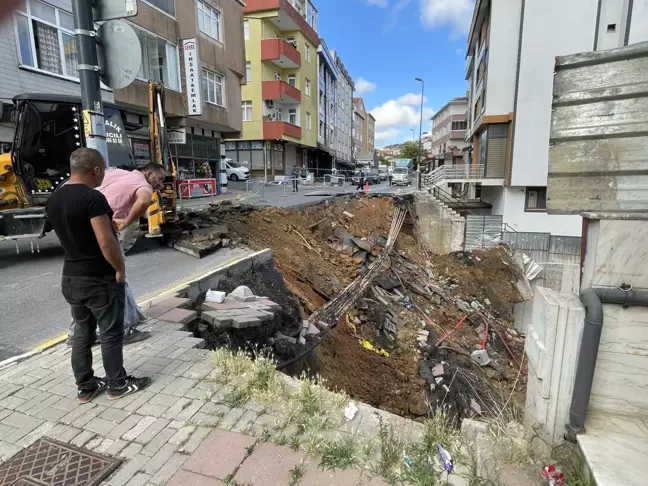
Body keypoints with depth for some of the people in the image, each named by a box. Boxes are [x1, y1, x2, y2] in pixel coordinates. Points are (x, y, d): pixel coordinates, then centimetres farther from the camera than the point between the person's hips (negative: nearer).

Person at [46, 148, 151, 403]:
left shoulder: (53, 199, 7)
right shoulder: (92, 197, -21)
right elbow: (106, 242, -25)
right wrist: (120, 268, -12)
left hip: (71, 278, 8)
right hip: (100, 279, -8)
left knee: (82, 333, 17)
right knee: (111, 333, 6)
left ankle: (85, 387, 29)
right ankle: (118, 384, 21)